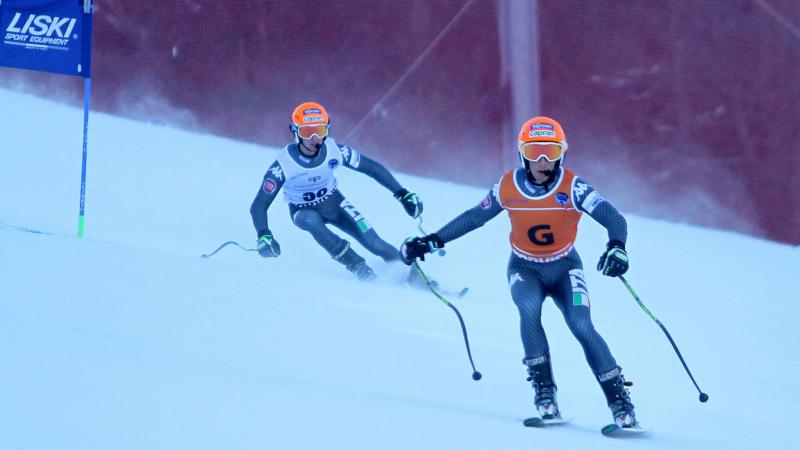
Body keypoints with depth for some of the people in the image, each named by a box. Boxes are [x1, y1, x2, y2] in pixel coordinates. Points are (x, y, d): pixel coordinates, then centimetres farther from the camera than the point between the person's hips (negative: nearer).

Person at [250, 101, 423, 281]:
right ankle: (356, 265, -24)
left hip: (333, 202, 2)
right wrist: (264, 237, -42)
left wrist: (403, 194, -10)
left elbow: (373, 168, -9)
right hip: (304, 211, -2)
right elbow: (258, 206, -25)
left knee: (374, 244, -15)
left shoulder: (334, 151, -22)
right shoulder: (284, 164, -28)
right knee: (312, 222, -37)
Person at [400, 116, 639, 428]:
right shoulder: (508, 187, -12)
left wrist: (616, 247, -48)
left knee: (582, 327, -21)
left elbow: (614, 219, -26)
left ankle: (619, 400, -16)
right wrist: (432, 241, 2)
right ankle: (544, 391, -26)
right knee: (529, 309, -30)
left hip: (564, 268, -1)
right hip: (525, 269, 1)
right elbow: (473, 218, 3)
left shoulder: (572, 187, -20)